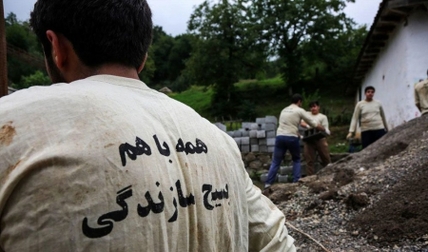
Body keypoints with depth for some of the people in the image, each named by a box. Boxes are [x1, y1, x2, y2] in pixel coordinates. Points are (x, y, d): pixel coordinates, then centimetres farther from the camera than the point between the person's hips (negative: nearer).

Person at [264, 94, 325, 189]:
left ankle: (268, 184, -3)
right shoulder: (299, 111, 3)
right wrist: (325, 130, 19)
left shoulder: (284, 110, 20)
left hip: (280, 137, 4)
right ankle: (296, 182, 13)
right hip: (292, 138, -4)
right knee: (296, 160, 19)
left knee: (275, 162, 6)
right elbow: (313, 123, 6)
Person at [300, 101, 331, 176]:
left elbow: (326, 129, 3)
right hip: (309, 139, 1)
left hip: (320, 139, -1)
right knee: (309, 160, -2)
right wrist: (308, 126, -16)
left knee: (326, 158, 0)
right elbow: (301, 123, 4)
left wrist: (325, 132, -21)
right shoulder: (307, 114, 18)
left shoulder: (323, 117, 12)